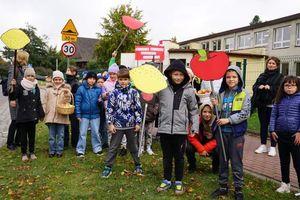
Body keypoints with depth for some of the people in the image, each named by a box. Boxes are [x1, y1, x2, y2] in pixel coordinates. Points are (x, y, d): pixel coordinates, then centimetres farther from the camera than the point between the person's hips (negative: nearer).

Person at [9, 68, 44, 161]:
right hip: (22, 116, -3)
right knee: (23, 135, 5)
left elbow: (38, 102, 11)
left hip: (33, 116, 3)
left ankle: (32, 152, 24)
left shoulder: (36, 88, 7)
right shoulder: (20, 86, -6)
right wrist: (13, 88, -30)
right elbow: (12, 97, -15)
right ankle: (24, 153, 18)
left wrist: (41, 114, 10)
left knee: (32, 135, 11)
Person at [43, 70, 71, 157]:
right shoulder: (49, 89, 8)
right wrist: (43, 113, 4)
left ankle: (59, 151, 17)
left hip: (61, 116, -1)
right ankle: (52, 151, 20)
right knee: (52, 136, 9)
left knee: (60, 135, 6)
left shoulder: (66, 89, 5)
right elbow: (44, 102, 10)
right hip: (50, 116, 1)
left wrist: (67, 94, -20)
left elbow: (68, 101, -2)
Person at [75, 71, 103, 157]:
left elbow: (100, 103, 5)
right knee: (82, 133, 6)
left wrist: (100, 101, -18)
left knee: (96, 133, 12)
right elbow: (77, 102, -5)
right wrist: (78, 114, -8)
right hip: (84, 115, -1)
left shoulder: (98, 89, 0)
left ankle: (97, 148, 25)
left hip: (95, 115, 2)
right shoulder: (81, 89, -5)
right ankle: (80, 150, 16)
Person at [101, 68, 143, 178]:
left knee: (133, 146, 16)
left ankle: (138, 165, 32)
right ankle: (108, 167, 18)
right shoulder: (114, 93, -5)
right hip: (118, 125, -1)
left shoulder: (134, 92, -2)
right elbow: (109, 109, -3)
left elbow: (138, 108, 1)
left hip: (131, 125, 1)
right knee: (113, 147, 7)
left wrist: (138, 123, 0)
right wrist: (110, 123, -6)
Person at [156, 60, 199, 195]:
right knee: (167, 156, 15)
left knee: (179, 157, 13)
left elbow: (193, 110, 5)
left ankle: (179, 182, 30)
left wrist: (195, 127, 0)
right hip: (164, 128, 1)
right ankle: (167, 180, 32)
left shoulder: (188, 90, -1)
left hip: (180, 129, 0)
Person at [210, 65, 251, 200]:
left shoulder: (244, 94, -5)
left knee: (236, 163, 6)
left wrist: (228, 120, -17)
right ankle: (223, 187, 28)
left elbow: (245, 113, -12)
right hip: (222, 131, 4)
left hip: (236, 133, -4)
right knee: (222, 161, 14)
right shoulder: (221, 93, 7)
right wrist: (216, 106, -9)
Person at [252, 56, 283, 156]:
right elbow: (254, 86, 10)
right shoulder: (262, 75, 15)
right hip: (261, 104, 5)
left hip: (272, 105, -5)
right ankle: (263, 145, 21)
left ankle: (273, 147, 11)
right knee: (263, 125, 11)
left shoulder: (280, 77, 0)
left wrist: (270, 88, -21)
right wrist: (259, 87, -10)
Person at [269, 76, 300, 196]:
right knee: (284, 161, 16)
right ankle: (285, 184, 29)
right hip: (281, 134, 5)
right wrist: (272, 130, 1)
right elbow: (274, 115, 8)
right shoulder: (280, 99, 7)